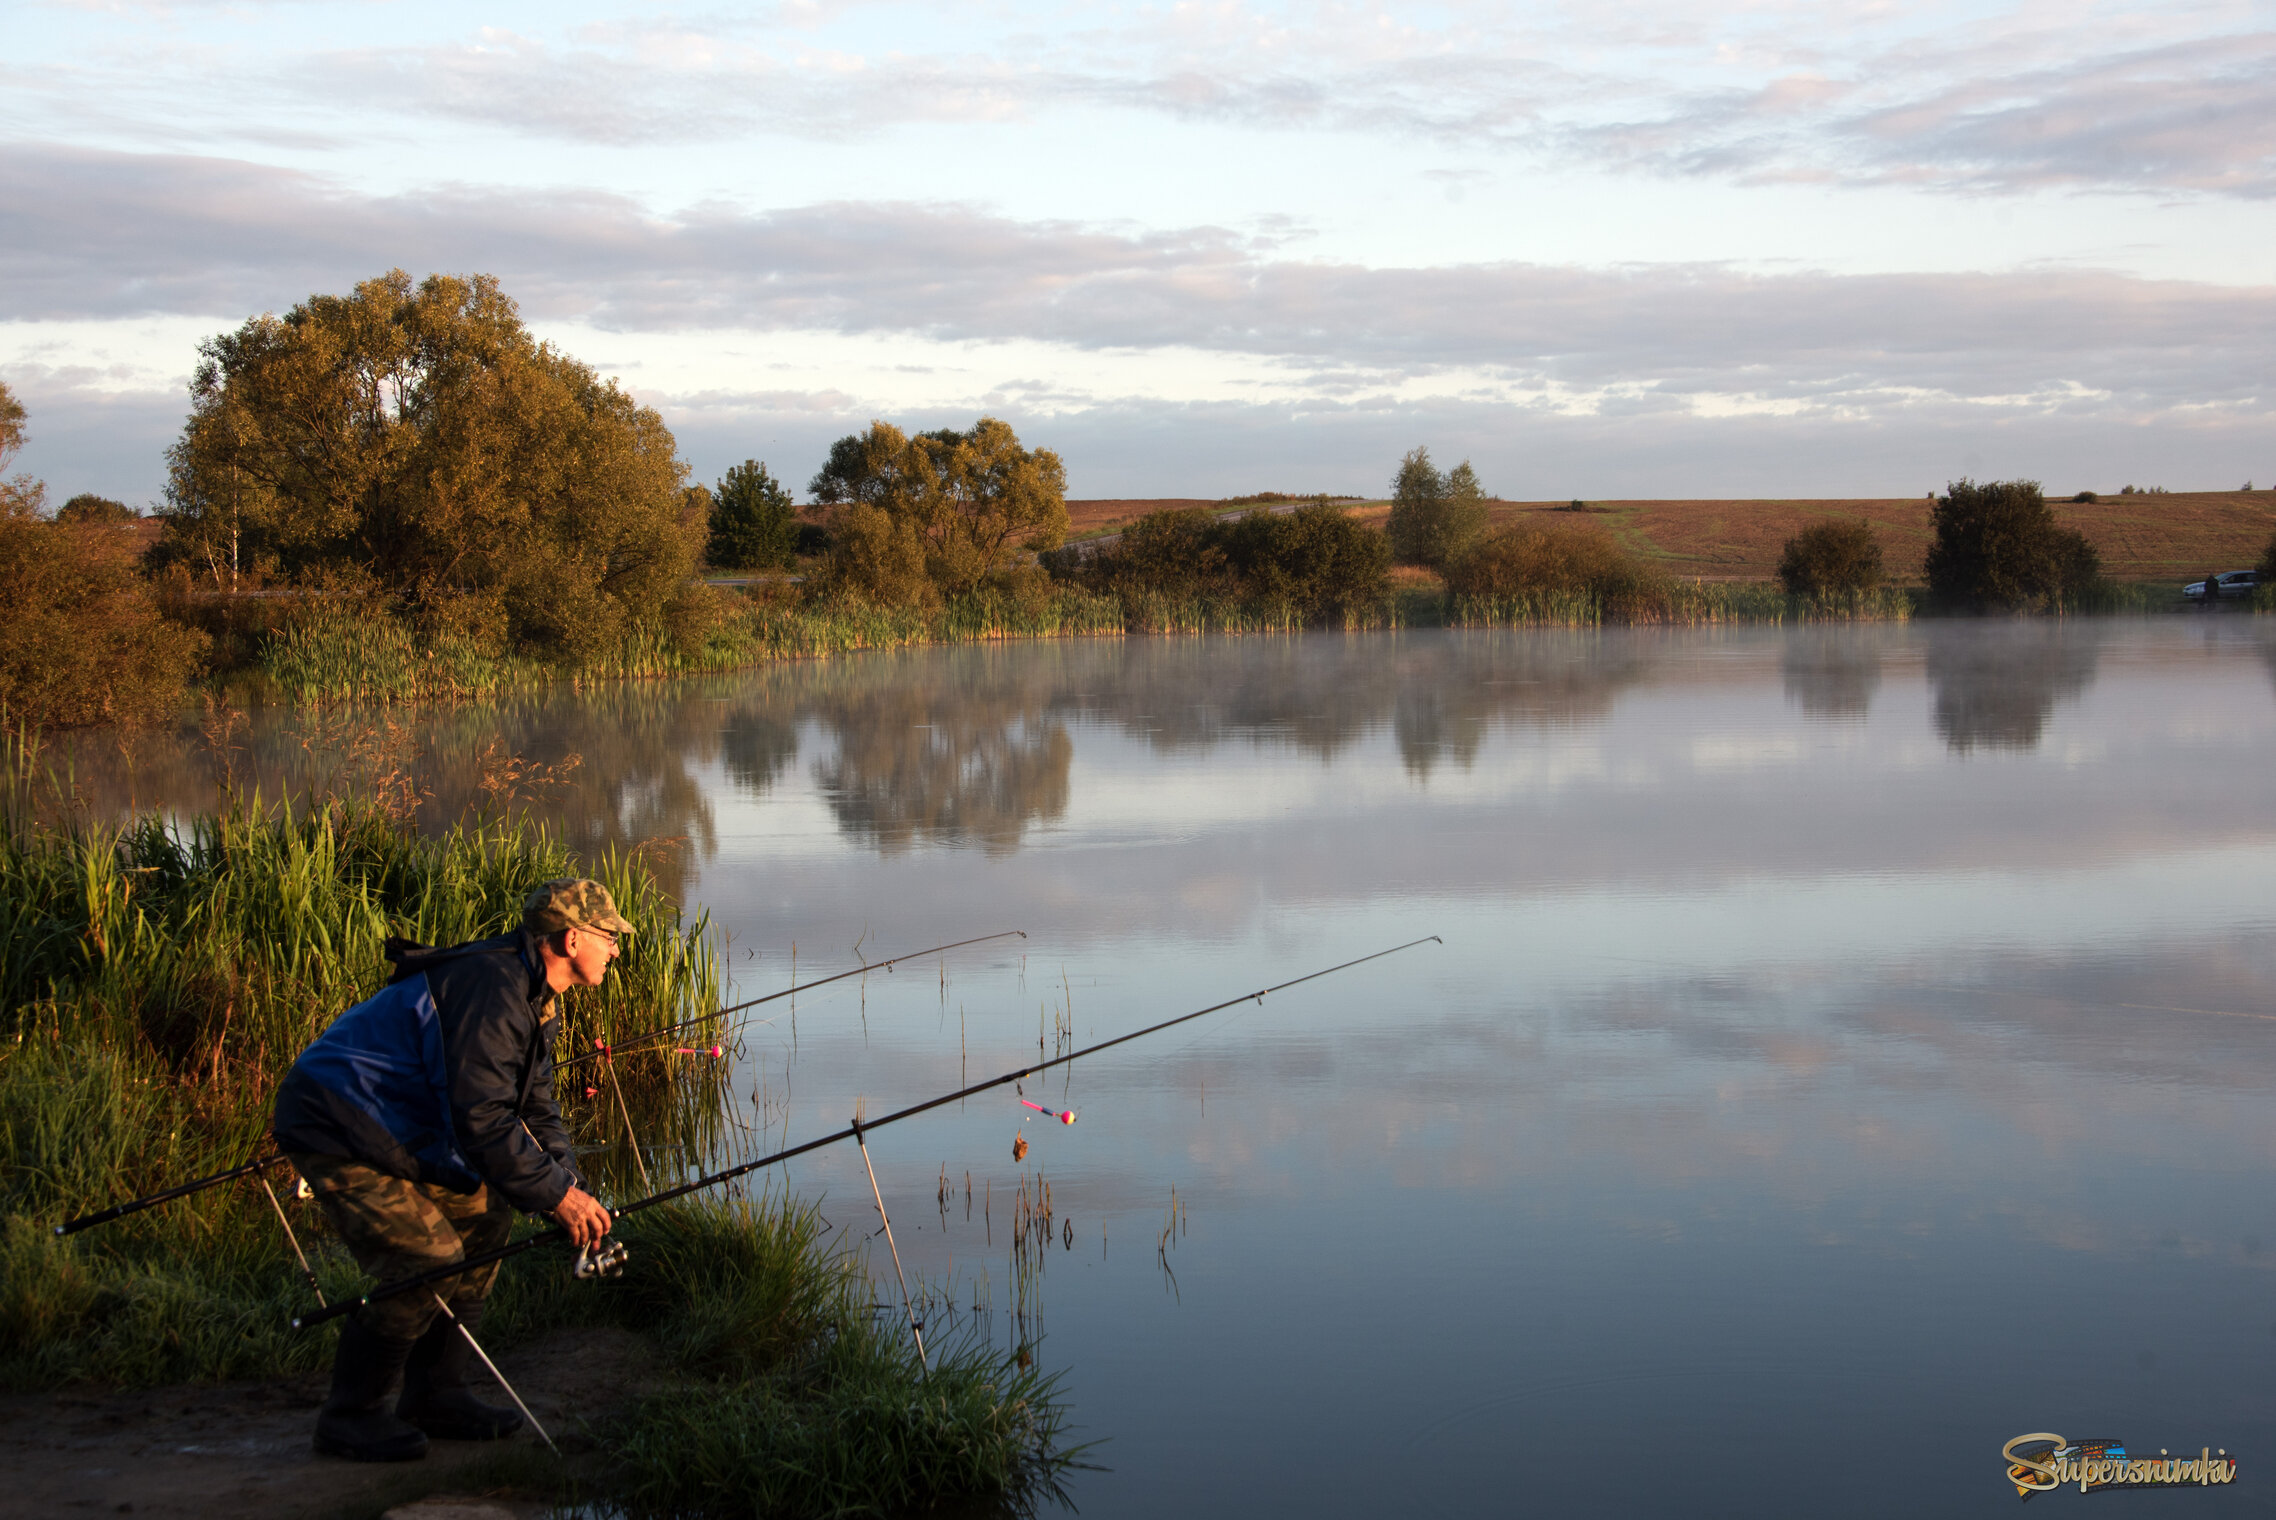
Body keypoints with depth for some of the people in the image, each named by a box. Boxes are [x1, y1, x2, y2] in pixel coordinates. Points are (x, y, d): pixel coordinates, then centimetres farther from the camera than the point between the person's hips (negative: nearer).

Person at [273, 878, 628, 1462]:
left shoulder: (532, 997, 10)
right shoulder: (490, 987, -25)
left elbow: (535, 1112, 14)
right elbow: (481, 1117, -29)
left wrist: (570, 1194, 1)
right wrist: (555, 1194, -23)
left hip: (388, 1127, 11)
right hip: (333, 1128, -11)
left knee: (480, 1217, 10)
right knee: (426, 1257, -17)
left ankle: (435, 1396, 16)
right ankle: (350, 1415, -2)